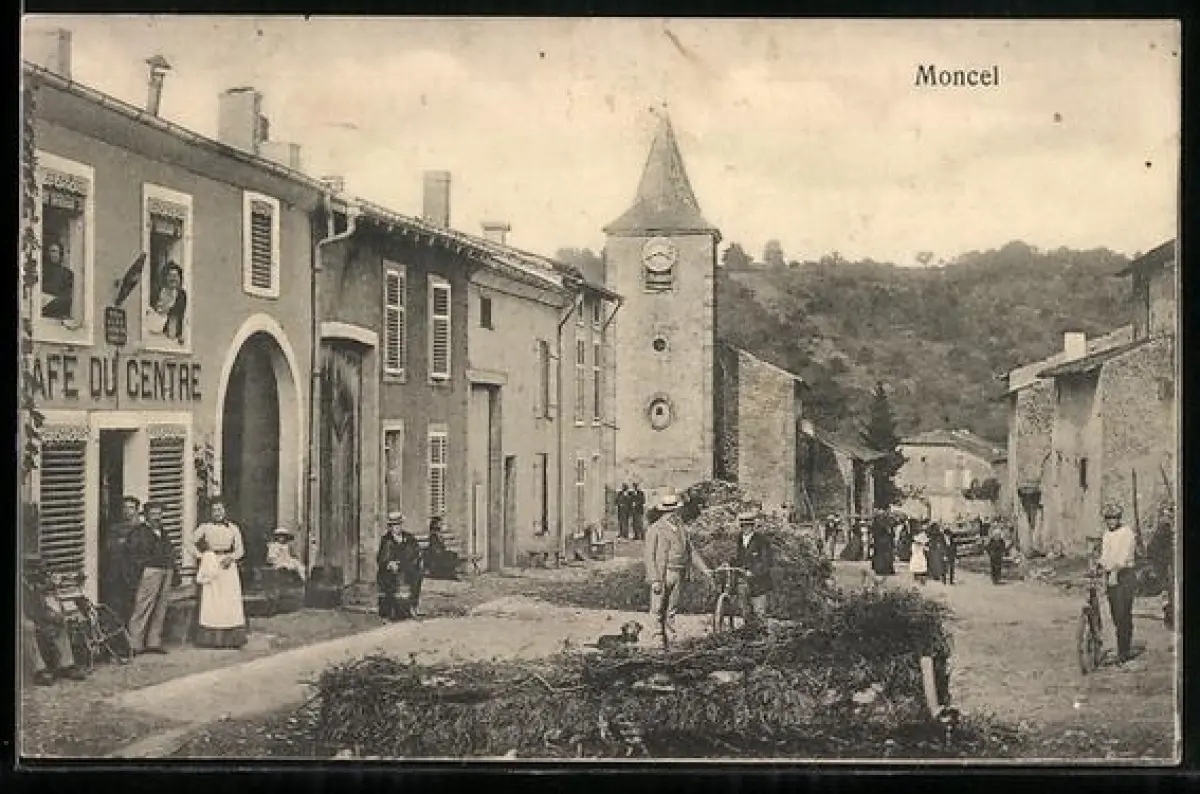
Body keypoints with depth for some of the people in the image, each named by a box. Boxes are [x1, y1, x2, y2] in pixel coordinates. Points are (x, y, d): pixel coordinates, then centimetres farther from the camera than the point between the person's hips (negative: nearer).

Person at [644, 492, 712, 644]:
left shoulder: (681, 529, 14)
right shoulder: (654, 530, -5)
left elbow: (691, 551, 18)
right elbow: (650, 557, -9)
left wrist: (704, 569, 8)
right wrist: (654, 580, -16)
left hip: (677, 576, 5)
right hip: (661, 574, -5)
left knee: (672, 609, 10)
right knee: (658, 609, -2)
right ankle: (659, 639, 3)